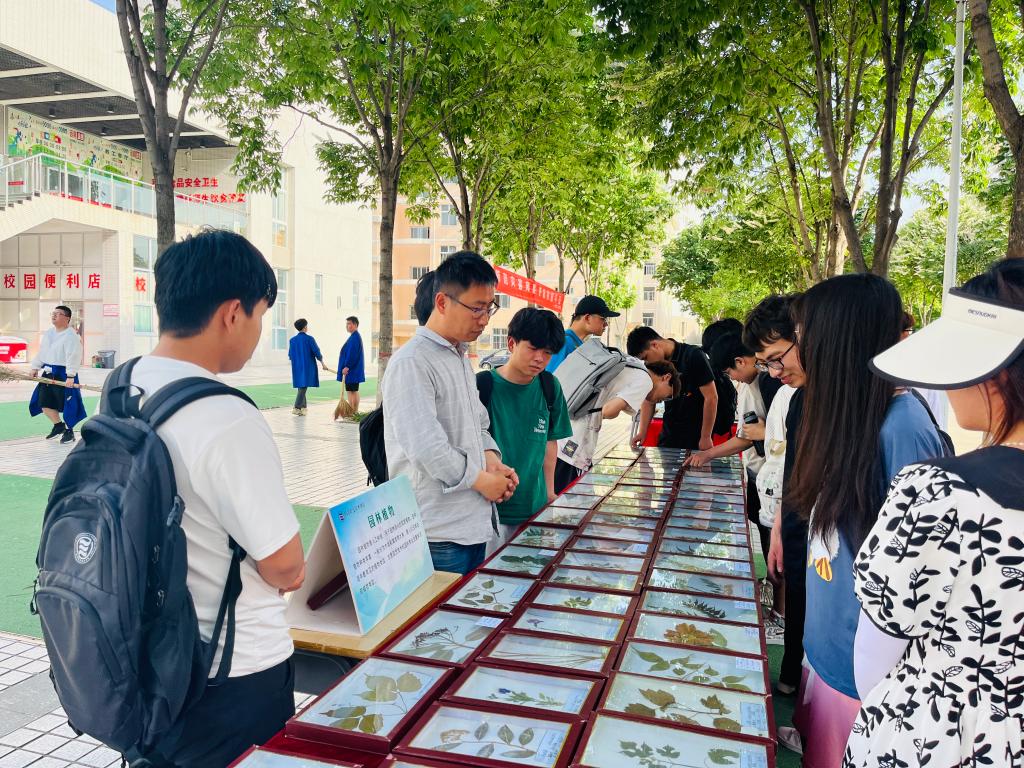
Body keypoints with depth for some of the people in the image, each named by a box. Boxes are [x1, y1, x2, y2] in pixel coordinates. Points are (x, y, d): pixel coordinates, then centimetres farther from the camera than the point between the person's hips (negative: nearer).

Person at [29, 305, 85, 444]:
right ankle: (58, 425, 32)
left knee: (67, 405, -1)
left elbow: (73, 356, -23)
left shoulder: (72, 336, -15)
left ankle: (69, 431, 16)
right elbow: (41, 352, 20)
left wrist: (70, 376, -29)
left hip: (63, 375, -8)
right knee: (44, 403, 13)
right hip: (48, 373, 8)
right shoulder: (48, 333, 12)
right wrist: (35, 367, 15)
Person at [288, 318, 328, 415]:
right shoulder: (309, 339, -10)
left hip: (297, 368, 5)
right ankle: (297, 408, -12)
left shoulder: (292, 340, 3)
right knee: (303, 387, -5)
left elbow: (290, 356, 9)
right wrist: (323, 363, 6)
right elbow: (317, 352, -8)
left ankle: (303, 407, 20)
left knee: (301, 387, 15)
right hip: (308, 367, -5)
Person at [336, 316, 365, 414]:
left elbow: (352, 354, -23)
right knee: (353, 391, 12)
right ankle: (354, 412, 16)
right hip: (353, 369, 10)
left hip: (351, 370, -10)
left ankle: (353, 413, -6)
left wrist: (347, 366, -24)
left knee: (351, 391, -8)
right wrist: (346, 366, 21)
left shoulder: (355, 337, -15)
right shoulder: (354, 337, 17)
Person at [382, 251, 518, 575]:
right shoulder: (412, 363, -17)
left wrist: (490, 457, 1)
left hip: (475, 521, 9)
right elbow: (425, 446, -24)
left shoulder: (461, 357, 14)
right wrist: (481, 480, -13)